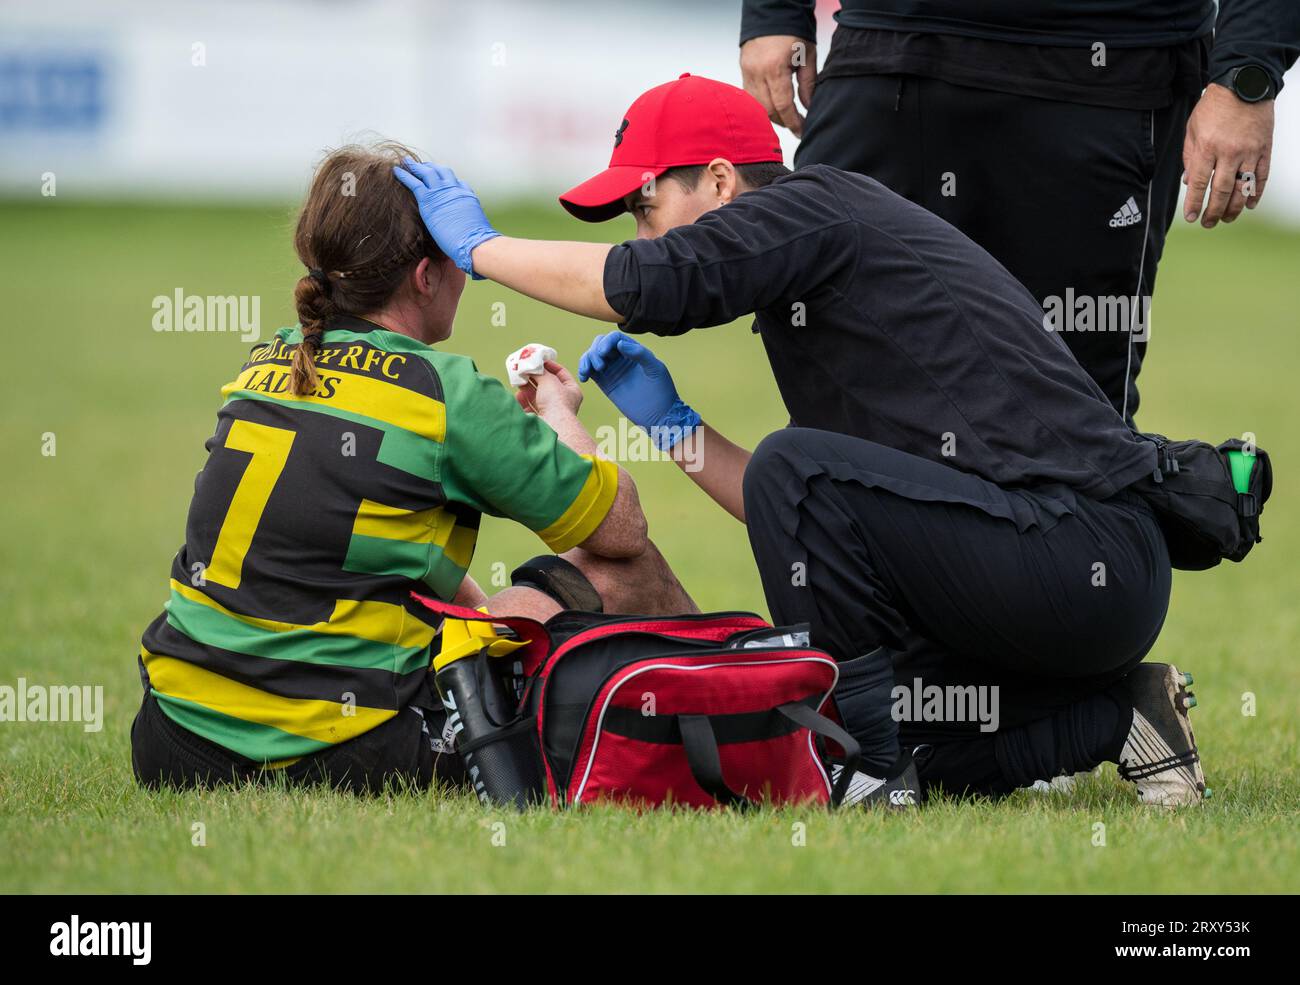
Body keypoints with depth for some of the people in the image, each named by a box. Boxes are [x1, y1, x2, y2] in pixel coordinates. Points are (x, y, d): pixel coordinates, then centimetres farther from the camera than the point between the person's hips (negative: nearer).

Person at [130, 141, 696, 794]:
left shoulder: (266, 366, 11)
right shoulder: (447, 393, -8)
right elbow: (621, 528, 3)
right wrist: (558, 415, 22)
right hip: (334, 759, -7)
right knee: (615, 570, 8)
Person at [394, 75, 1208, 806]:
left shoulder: (819, 207, -4)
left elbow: (645, 285, -20)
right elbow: (795, 526, 25)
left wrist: (481, 246, -5)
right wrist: (672, 422, 18)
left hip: (1079, 565, -10)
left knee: (798, 471, -17)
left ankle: (871, 764, -12)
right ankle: (1113, 716, 12)